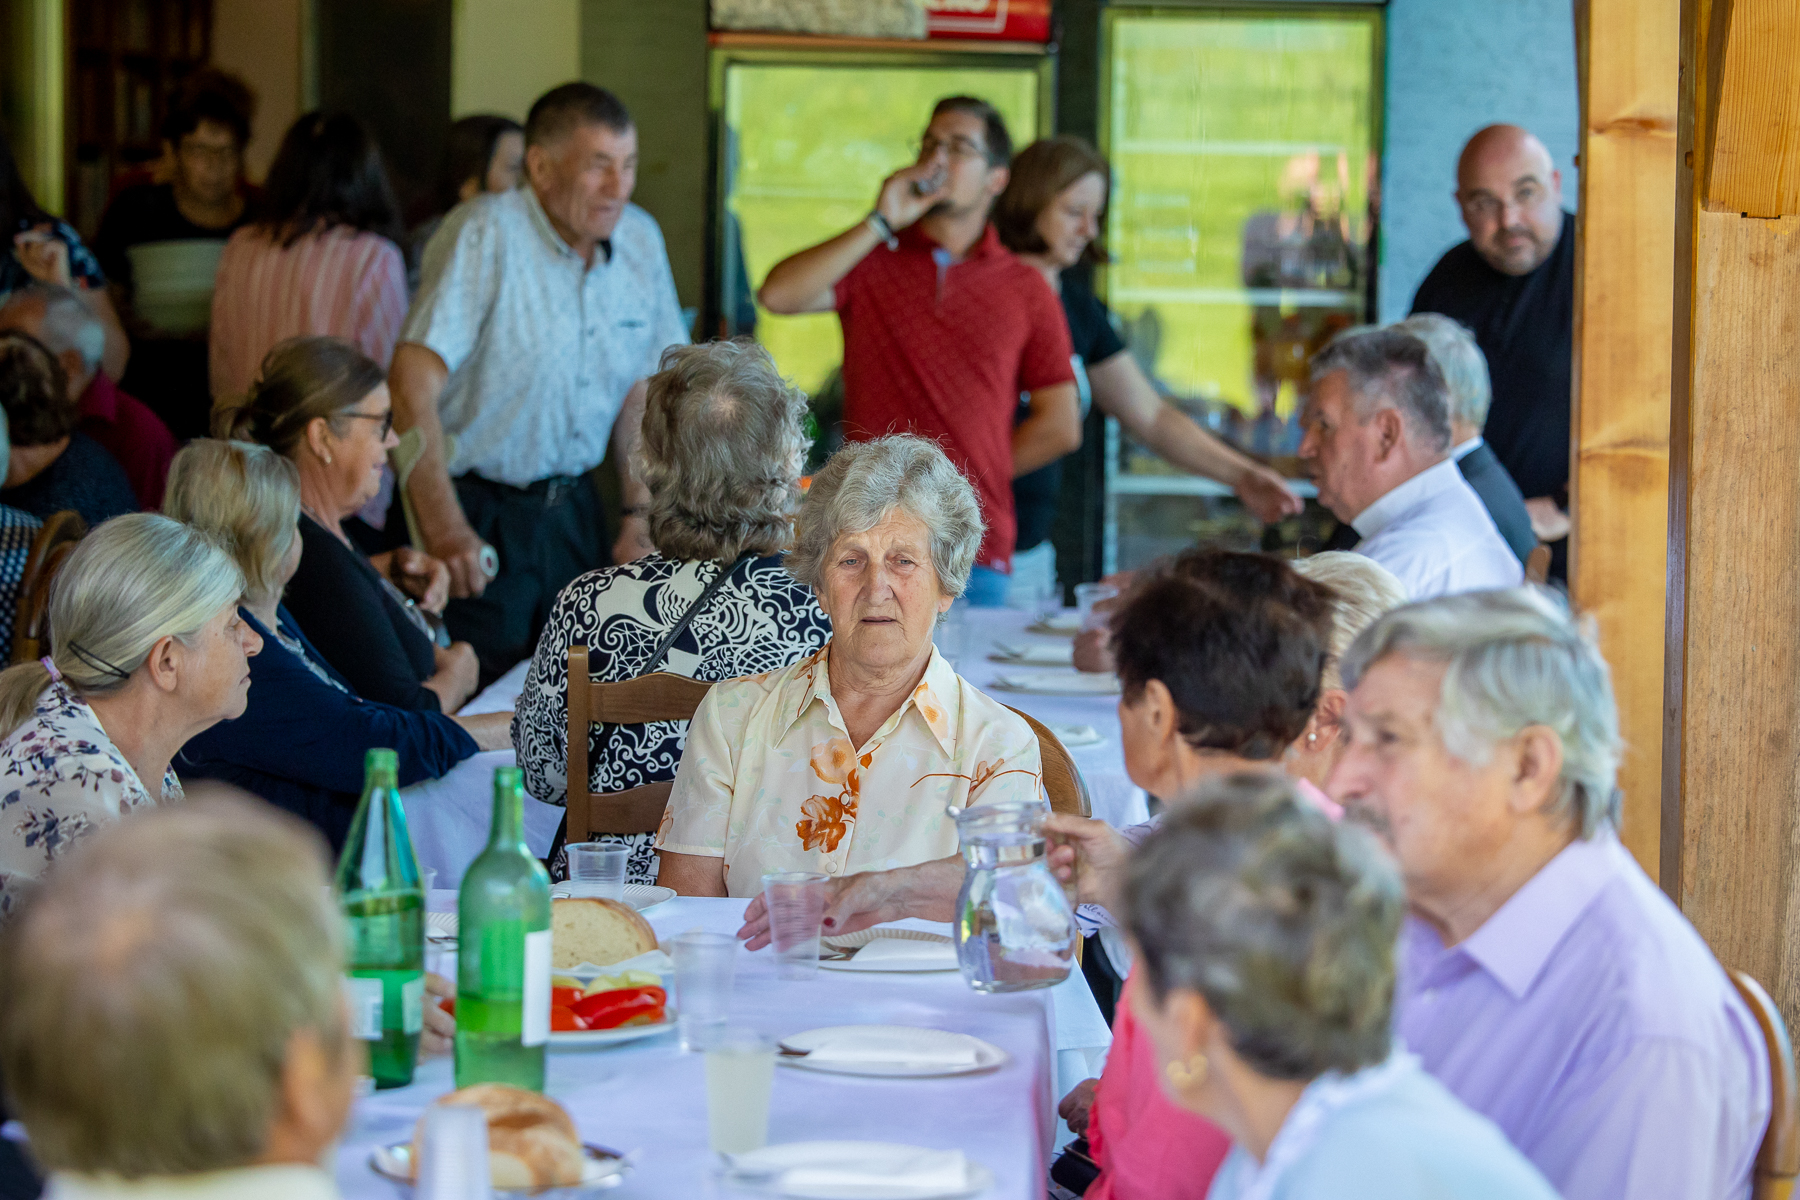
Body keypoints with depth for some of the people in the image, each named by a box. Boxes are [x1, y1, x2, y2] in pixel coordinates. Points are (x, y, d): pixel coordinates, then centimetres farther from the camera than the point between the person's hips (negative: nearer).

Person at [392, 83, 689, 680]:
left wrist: (640, 514, 7)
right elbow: (414, 387, -22)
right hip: (481, 519, -6)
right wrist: (443, 527, -26)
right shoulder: (484, 235, -16)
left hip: (573, 512, 6)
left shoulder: (641, 239, 4)